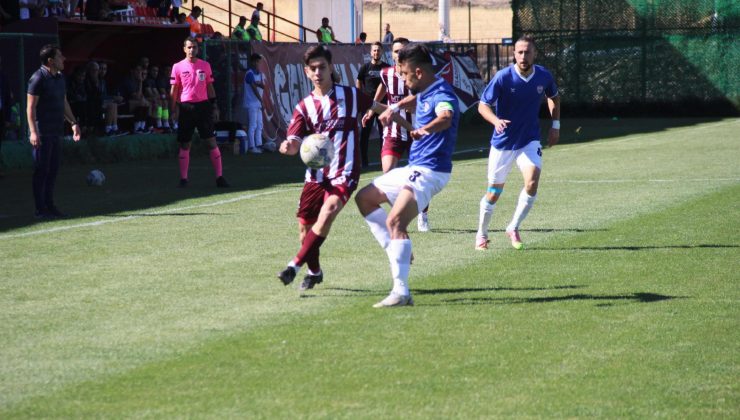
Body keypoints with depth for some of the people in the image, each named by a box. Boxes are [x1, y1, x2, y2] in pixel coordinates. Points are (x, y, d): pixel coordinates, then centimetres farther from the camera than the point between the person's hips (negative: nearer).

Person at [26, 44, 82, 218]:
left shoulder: (60, 78, 14)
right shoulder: (38, 78, -12)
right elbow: (30, 107, -14)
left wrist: (73, 123, 17)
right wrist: (33, 132, -20)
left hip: (56, 132, 8)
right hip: (42, 133, -8)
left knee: (53, 169, 11)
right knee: (42, 170, -4)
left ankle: (49, 205, 19)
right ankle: (40, 209, 0)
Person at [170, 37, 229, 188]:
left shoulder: (205, 65, 8)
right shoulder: (178, 67, 2)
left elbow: (210, 87, 12)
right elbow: (174, 90, 3)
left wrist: (214, 106, 6)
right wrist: (174, 109, -3)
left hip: (203, 106, 1)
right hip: (186, 107, -1)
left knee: (212, 141, -3)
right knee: (185, 144, 3)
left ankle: (219, 176, -1)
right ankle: (183, 178, 9)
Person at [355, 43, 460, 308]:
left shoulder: (441, 95, -20)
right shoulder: (423, 94, 11)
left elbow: (446, 117, -44)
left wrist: (425, 129, -63)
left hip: (429, 172, -11)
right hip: (414, 168, 11)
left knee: (395, 221, -25)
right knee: (364, 198, 20)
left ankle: (401, 292, -29)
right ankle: (396, 249, 16)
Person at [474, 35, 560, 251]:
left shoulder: (544, 76, -6)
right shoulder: (503, 77, -17)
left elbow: (554, 97, 16)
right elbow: (483, 105, -14)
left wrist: (555, 125, 9)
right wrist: (496, 121, -33)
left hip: (530, 140, 2)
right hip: (502, 142, -2)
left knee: (532, 182, -21)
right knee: (494, 192, 6)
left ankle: (514, 227, -1)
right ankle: (481, 234, 29)